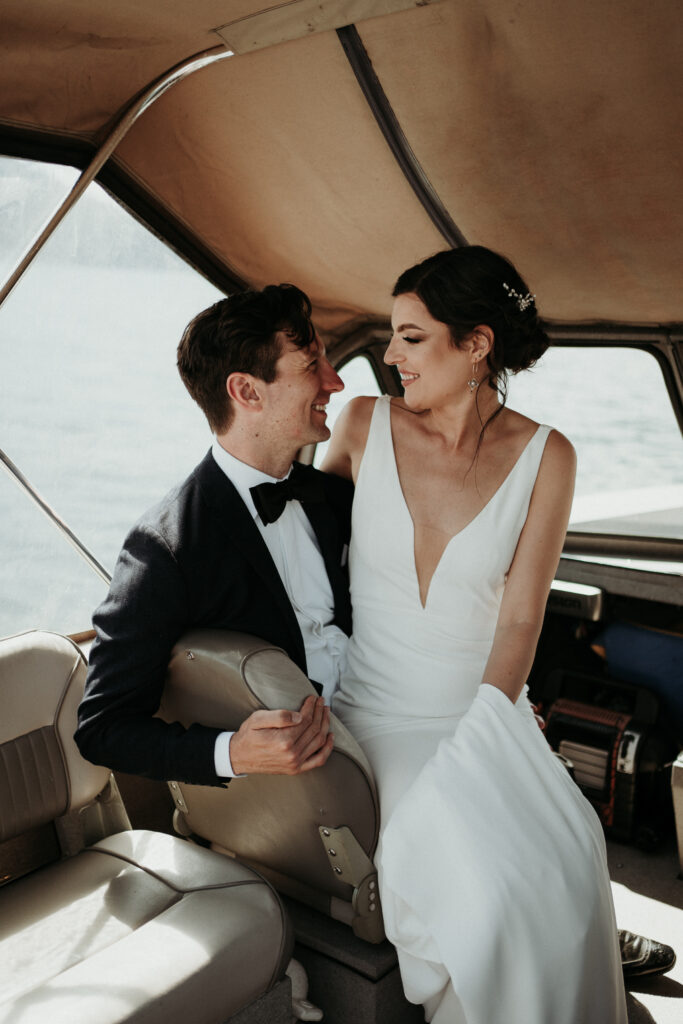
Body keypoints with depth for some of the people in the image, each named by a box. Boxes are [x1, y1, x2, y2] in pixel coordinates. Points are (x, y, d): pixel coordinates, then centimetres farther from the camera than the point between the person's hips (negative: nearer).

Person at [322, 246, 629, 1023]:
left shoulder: (543, 457, -3)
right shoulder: (364, 425, -2)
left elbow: (518, 620, -6)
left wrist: (468, 756, -14)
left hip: (487, 711, 1)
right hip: (377, 716, 0)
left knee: (564, 856, -26)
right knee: (483, 879, -26)